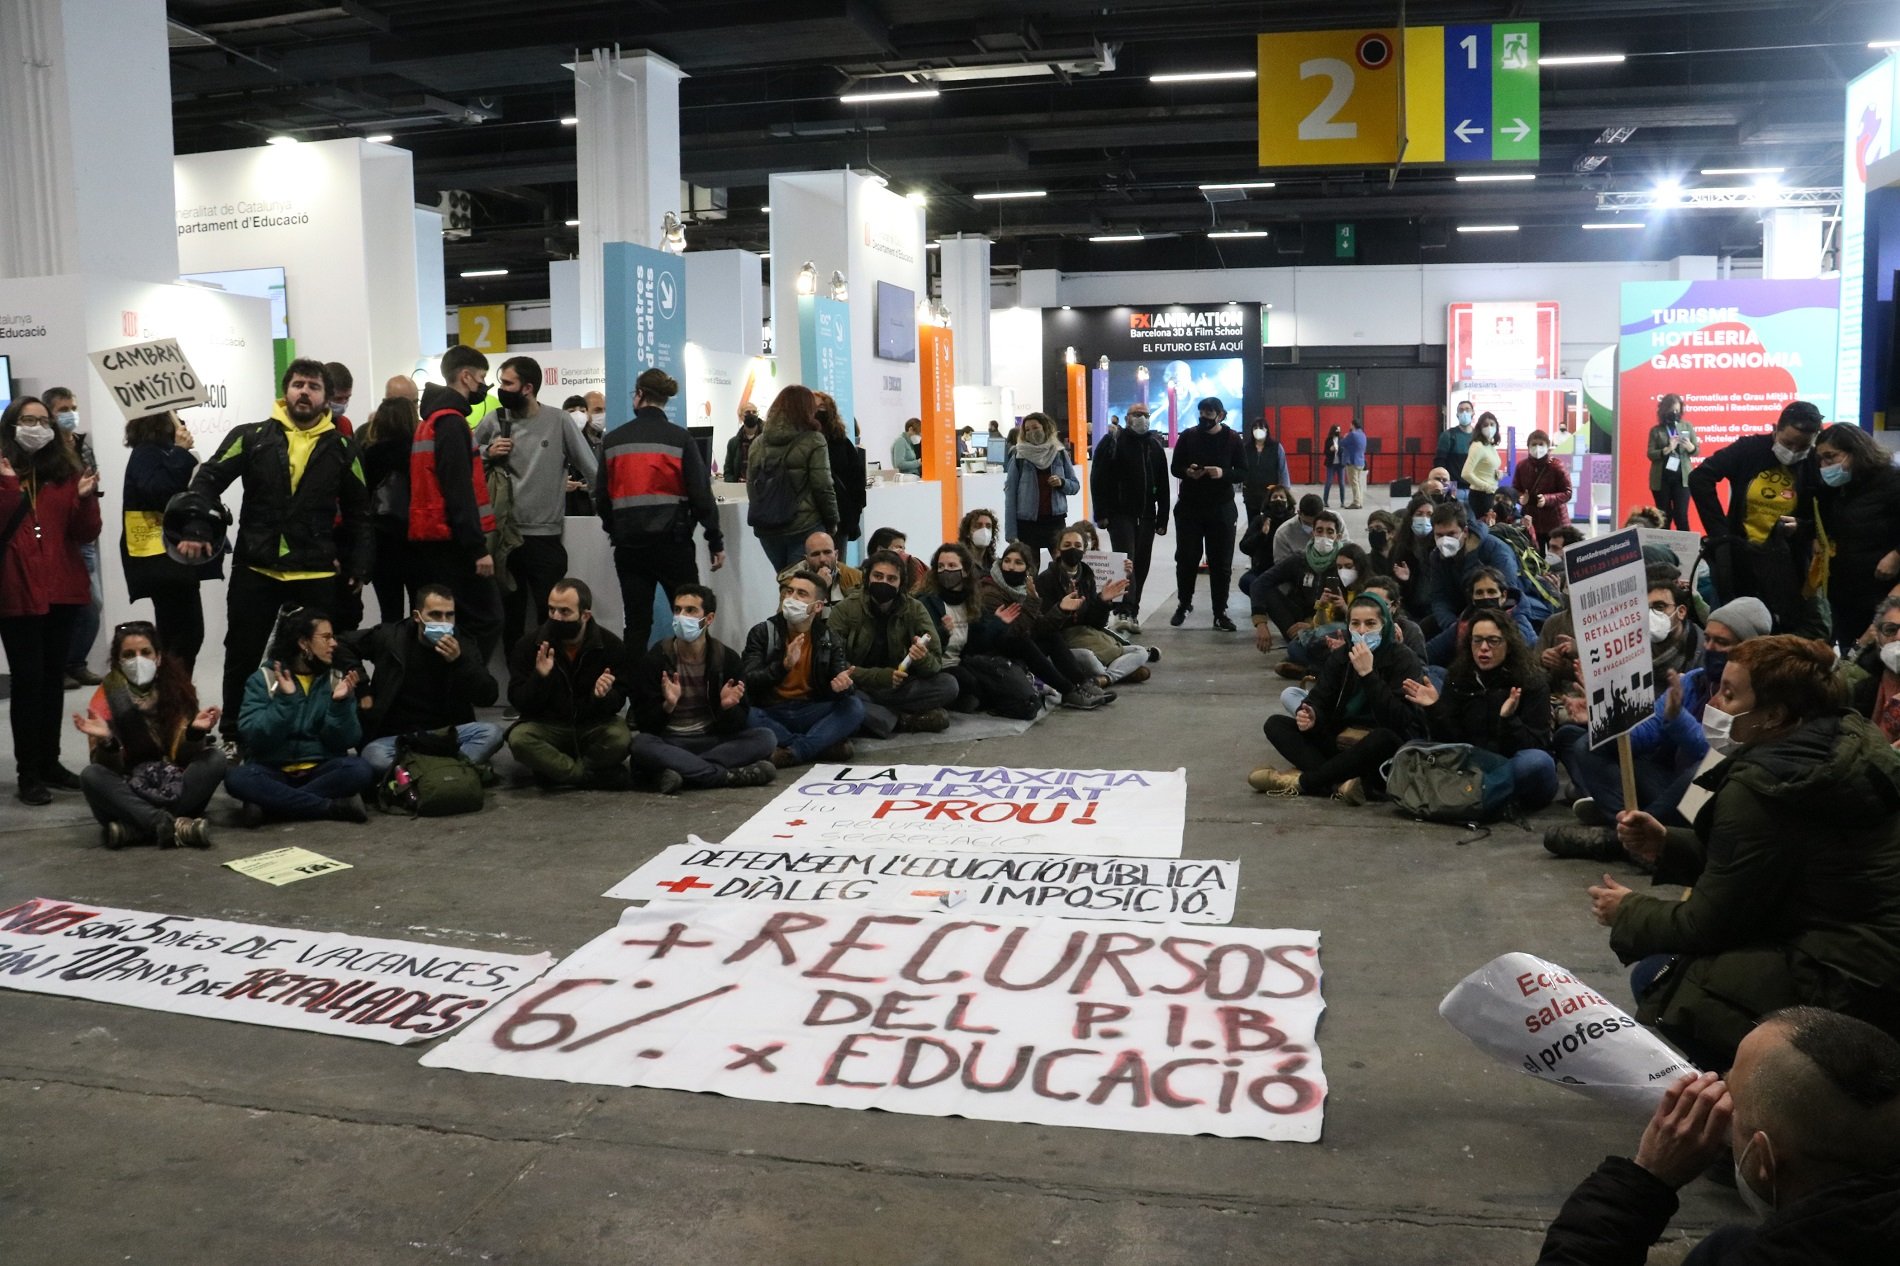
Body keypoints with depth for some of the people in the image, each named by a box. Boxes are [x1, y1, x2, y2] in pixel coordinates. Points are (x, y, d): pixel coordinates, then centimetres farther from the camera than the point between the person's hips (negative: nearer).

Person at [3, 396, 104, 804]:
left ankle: (50, 763, 21)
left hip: (63, 590, 4)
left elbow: (86, 534, 3)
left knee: (53, 678, 11)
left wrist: (87, 498, -14)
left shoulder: (66, 471, 8)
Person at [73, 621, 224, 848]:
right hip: (129, 790, -1)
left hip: (175, 785, 1)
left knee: (215, 757, -24)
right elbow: (110, 768, -11)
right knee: (91, 775, -28)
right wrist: (106, 742, -32)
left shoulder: (177, 688, -4)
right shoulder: (107, 695, -7)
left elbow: (184, 757, -8)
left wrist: (195, 732, -29)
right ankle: (173, 824, -37)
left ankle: (137, 827, -31)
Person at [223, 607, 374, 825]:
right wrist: (285, 700, -22)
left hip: (321, 771, 1)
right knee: (237, 777, -33)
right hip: (272, 772, -1)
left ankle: (270, 802, -23)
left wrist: (341, 703, -18)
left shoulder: (336, 679, 5)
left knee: (360, 770, -29)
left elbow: (345, 741, -2)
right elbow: (253, 738, -12)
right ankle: (332, 806, -28)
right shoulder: (263, 679, -1)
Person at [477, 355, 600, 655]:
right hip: (504, 533, 3)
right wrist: (487, 454, -8)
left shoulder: (559, 421, -5)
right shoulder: (493, 421, 2)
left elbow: (591, 469, -2)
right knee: (511, 613, 15)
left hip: (545, 535, -3)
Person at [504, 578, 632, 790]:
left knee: (620, 738, -33)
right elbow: (519, 703, -11)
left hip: (593, 727, 0)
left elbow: (618, 702, -7)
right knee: (519, 738, -32)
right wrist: (539, 677, -30)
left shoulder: (612, 646, -9)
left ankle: (554, 770, -11)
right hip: (548, 726, 0)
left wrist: (604, 697, -31)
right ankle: (596, 775, -22)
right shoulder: (529, 645, -9)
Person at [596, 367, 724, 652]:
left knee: (637, 623, 8)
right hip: (672, 542, -2)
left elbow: (601, 498, 6)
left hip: (629, 544, 3)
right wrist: (716, 542, 2)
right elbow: (701, 495, -6)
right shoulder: (679, 438, -4)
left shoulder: (612, 440, 3)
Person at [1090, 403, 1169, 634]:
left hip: (1146, 515, 5)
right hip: (1120, 513, -5)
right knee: (1125, 561, -16)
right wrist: (1102, 513, -12)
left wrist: (1162, 518, 10)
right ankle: (1124, 612, -24)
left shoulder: (1155, 445, 14)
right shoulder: (1112, 442, -1)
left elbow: (1163, 484, 15)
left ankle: (1132, 612, 13)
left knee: (1141, 564, 5)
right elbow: (1098, 479, -5)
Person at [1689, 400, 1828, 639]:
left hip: (1787, 559, -1)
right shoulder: (1749, 449, -9)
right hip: (1741, 553, 1)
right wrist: (1720, 531, -13)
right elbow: (1699, 478, -12)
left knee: (1811, 632, -6)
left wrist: (1802, 527, -22)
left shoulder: (1817, 465, -7)